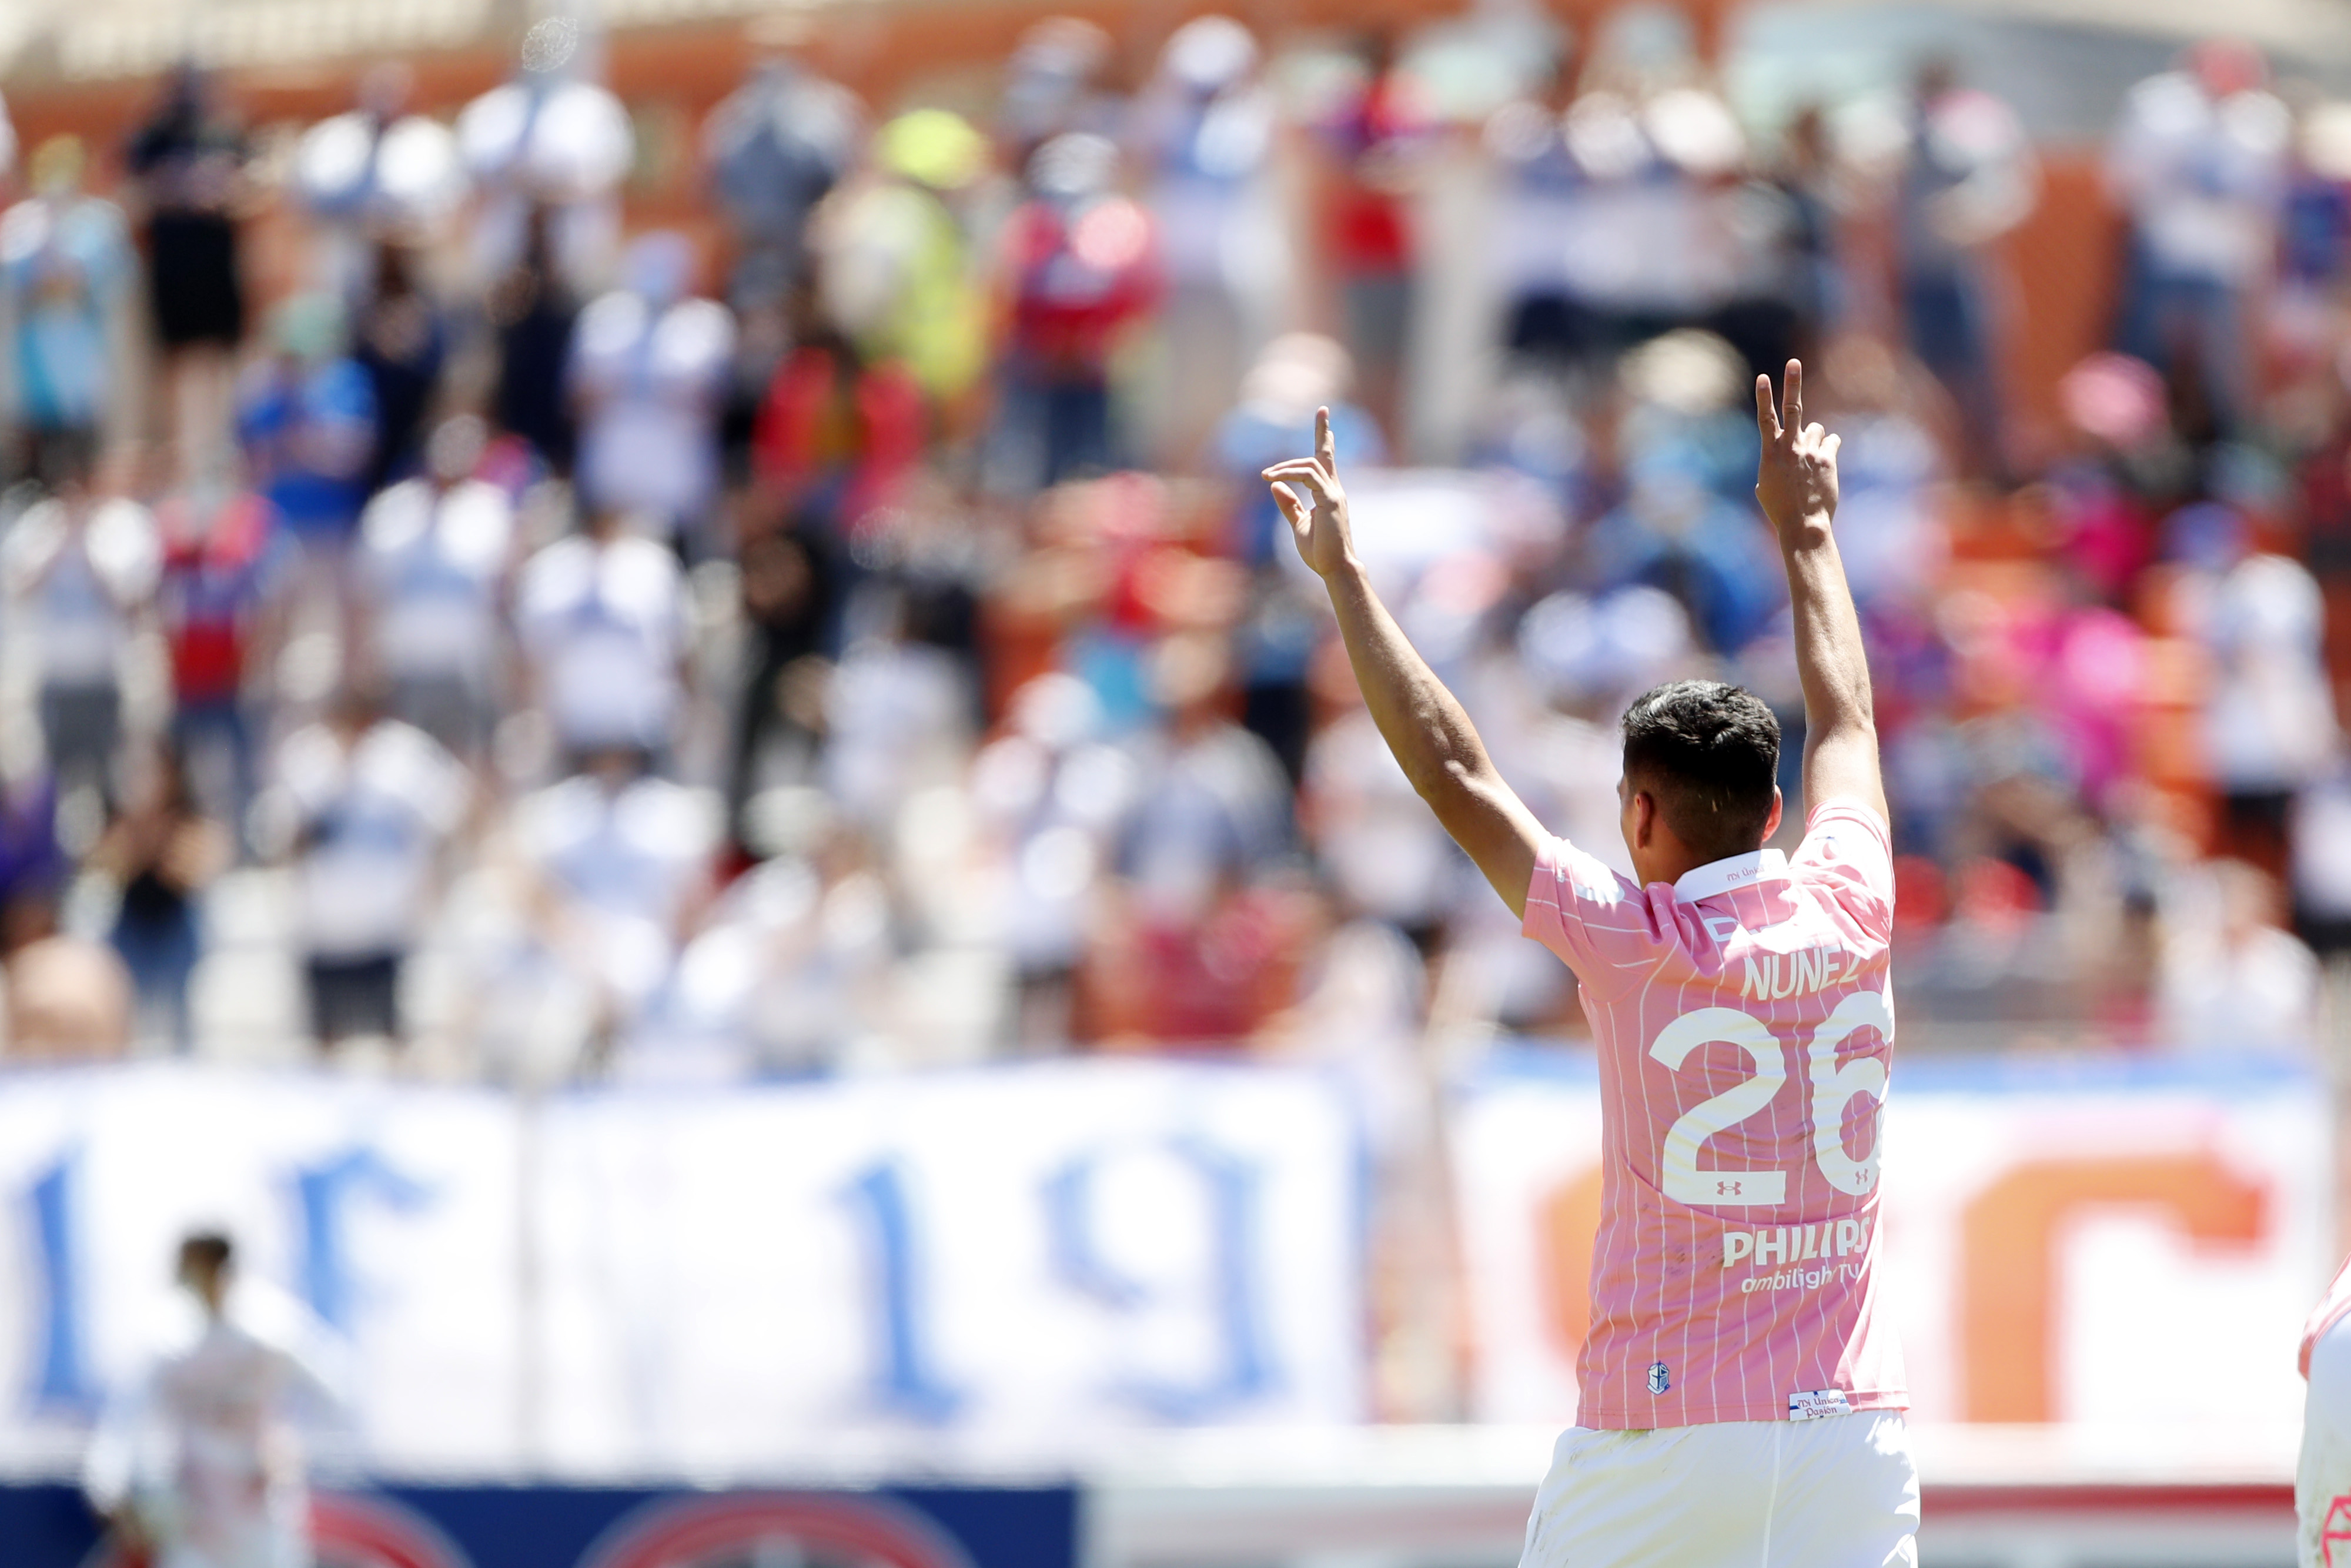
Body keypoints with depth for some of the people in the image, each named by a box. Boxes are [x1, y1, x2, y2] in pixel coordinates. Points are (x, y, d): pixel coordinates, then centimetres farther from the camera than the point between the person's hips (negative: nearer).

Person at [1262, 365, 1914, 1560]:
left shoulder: (1631, 944, -7)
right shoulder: (1848, 918, 3)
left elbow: (1453, 771, -2)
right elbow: (1846, 728, 22)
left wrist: (1346, 576, 5)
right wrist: (1807, 532, 36)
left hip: (1667, 1436, -3)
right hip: (1850, 1434, 3)